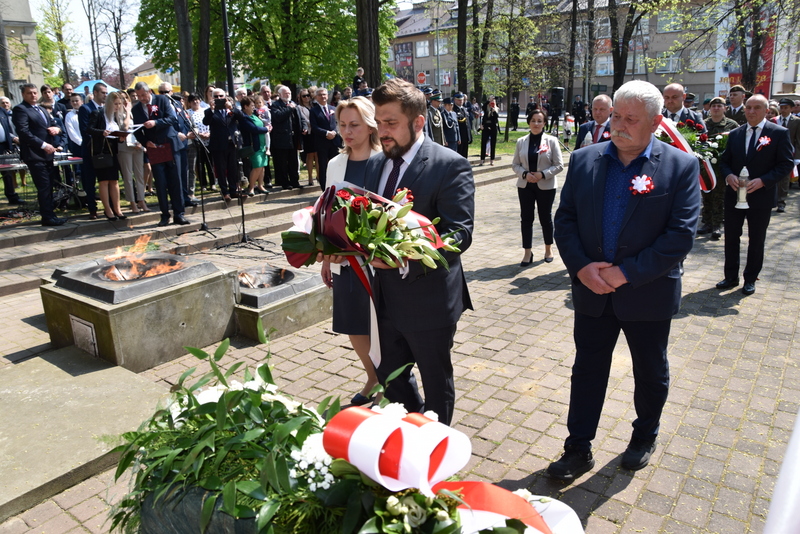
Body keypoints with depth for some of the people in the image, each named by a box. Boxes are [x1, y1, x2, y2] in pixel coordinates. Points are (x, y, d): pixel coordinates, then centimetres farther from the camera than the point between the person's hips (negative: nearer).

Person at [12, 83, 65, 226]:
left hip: (47, 154, 8)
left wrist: (56, 128, -1)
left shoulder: (42, 110, 22)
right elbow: (23, 131, -15)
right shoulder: (20, 109, -5)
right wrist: (43, 145, -19)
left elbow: (53, 123, 25)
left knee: (48, 187, 10)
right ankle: (47, 218, -5)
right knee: (44, 187, -9)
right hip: (34, 155, -8)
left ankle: (50, 215, 16)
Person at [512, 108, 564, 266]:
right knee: (526, 218, 3)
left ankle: (548, 248, 28)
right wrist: (525, 174, -14)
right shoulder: (521, 142, 4)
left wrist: (543, 174, -17)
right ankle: (528, 253, 11)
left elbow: (559, 165, -4)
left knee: (546, 218, 8)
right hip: (525, 186, 2)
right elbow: (515, 164, 5)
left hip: (546, 186, -2)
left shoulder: (551, 141, -3)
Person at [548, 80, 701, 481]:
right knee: (587, 370, 11)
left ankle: (645, 436, 43)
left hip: (649, 293, -2)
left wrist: (627, 273, -20)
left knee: (650, 373, 17)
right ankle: (578, 449, 25)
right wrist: (581, 266, -15)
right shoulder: (584, 160, 0)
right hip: (592, 291, 2)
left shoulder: (680, 166, -9)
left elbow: (681, 235, -15)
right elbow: (565, 218, -1)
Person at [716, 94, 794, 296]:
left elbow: (786, 164, -8)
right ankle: (731, 277, 23)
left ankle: (750, 279, 22)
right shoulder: (735, 134, 6)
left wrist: (763, 181, -20)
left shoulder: (779, 133, -5)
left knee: (756, 240, 9)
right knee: (731, 237, 10)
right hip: (734, 195, 4)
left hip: (761, 196, -3)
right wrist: (728, 175, -12)